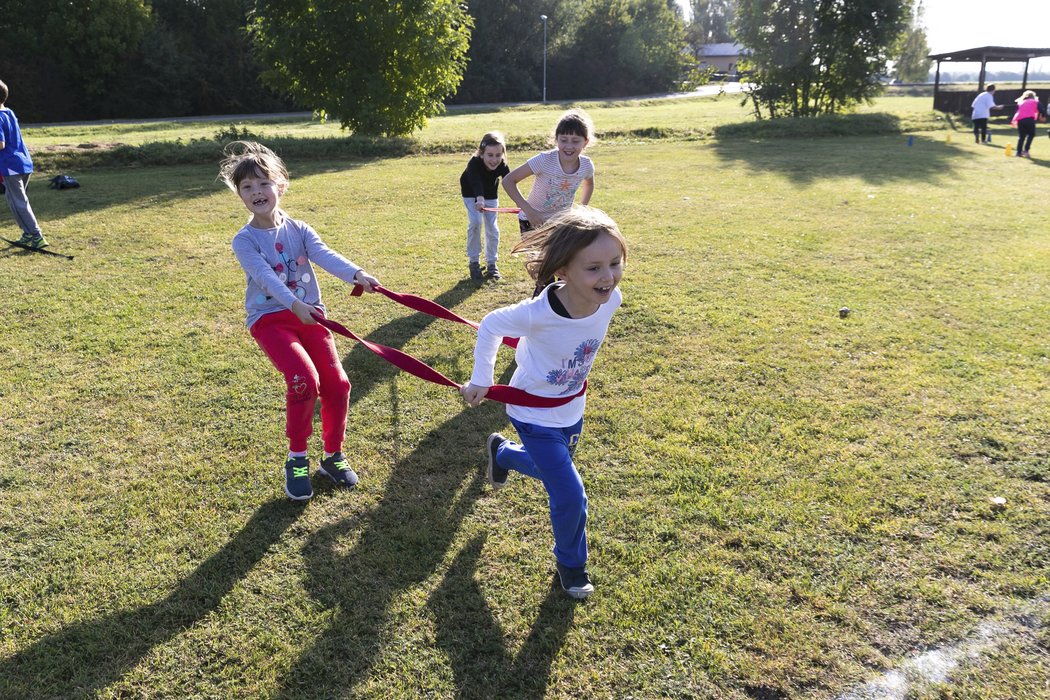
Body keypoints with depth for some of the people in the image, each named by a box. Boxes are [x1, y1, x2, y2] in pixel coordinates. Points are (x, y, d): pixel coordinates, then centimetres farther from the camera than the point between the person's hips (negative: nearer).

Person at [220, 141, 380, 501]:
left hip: (309, 315, 4)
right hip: (269, 318, -4)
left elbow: (325, 255, -14)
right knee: (304, 380, -24)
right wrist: (295, 304, -41)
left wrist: (356, 274, -34)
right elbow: (266, 277, -23)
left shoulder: (299, 230, 5)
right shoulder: (245, 240, -6)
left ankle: (333, 455, 16)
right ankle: (297, 459, -2)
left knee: (336, 382, -7)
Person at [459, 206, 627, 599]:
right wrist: (480, 381, -13)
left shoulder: (611, 300, -21)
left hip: (572, 409, 6)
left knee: (551, 470, 28)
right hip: (535, 416, -6)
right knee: (571, 497, -5)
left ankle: (502, 452, 59)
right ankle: (571, 564, 25)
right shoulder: (540, 313, -37)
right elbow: (491, 325, -17)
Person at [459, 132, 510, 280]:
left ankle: (491, 264, 14)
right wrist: (479, 199, -75)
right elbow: (476, 182, -56)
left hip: (491, 195, 3)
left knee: (492, 227, 0)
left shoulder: (502, 166, -30)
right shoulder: (474, 163, -39)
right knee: (475, 222, -18)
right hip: (471, 194, -3)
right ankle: (474, 262, -3)